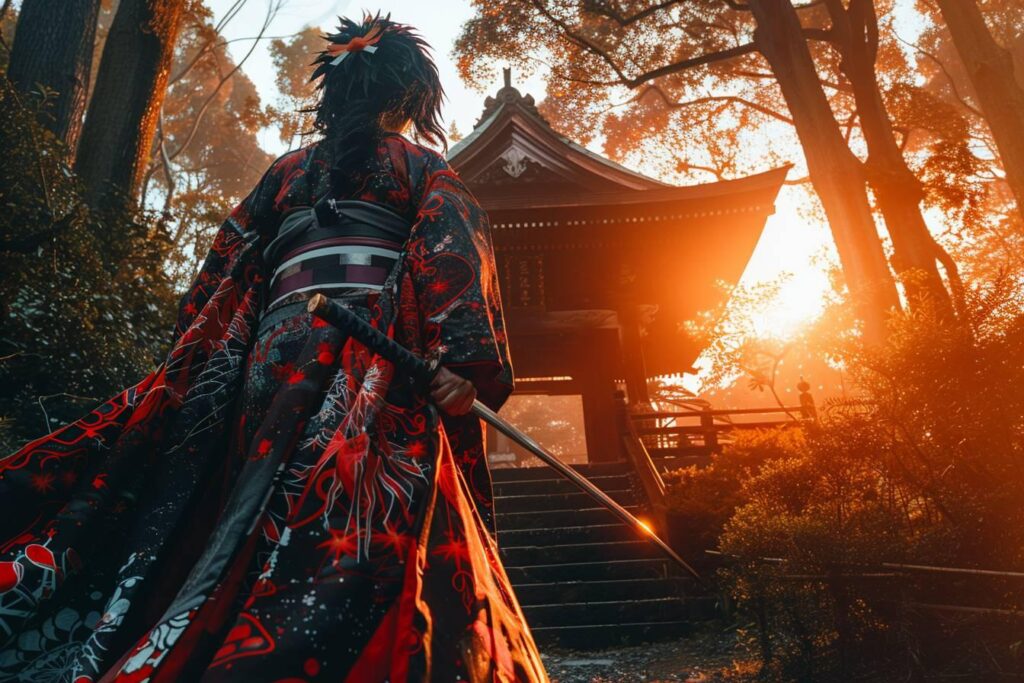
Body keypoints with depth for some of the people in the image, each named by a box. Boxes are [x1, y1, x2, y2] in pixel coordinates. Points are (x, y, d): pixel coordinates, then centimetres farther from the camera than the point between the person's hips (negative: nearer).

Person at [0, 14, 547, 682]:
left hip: (276, 351, 5)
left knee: (257, 514, 6)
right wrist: (467, 370, -16)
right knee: (371, 536, -9)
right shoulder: (425, 168, 14)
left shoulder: (287, 170, 25)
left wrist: (189, 371, 23)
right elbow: (453, 256, -5)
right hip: (375, 357, -4)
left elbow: (226, 269, 21)